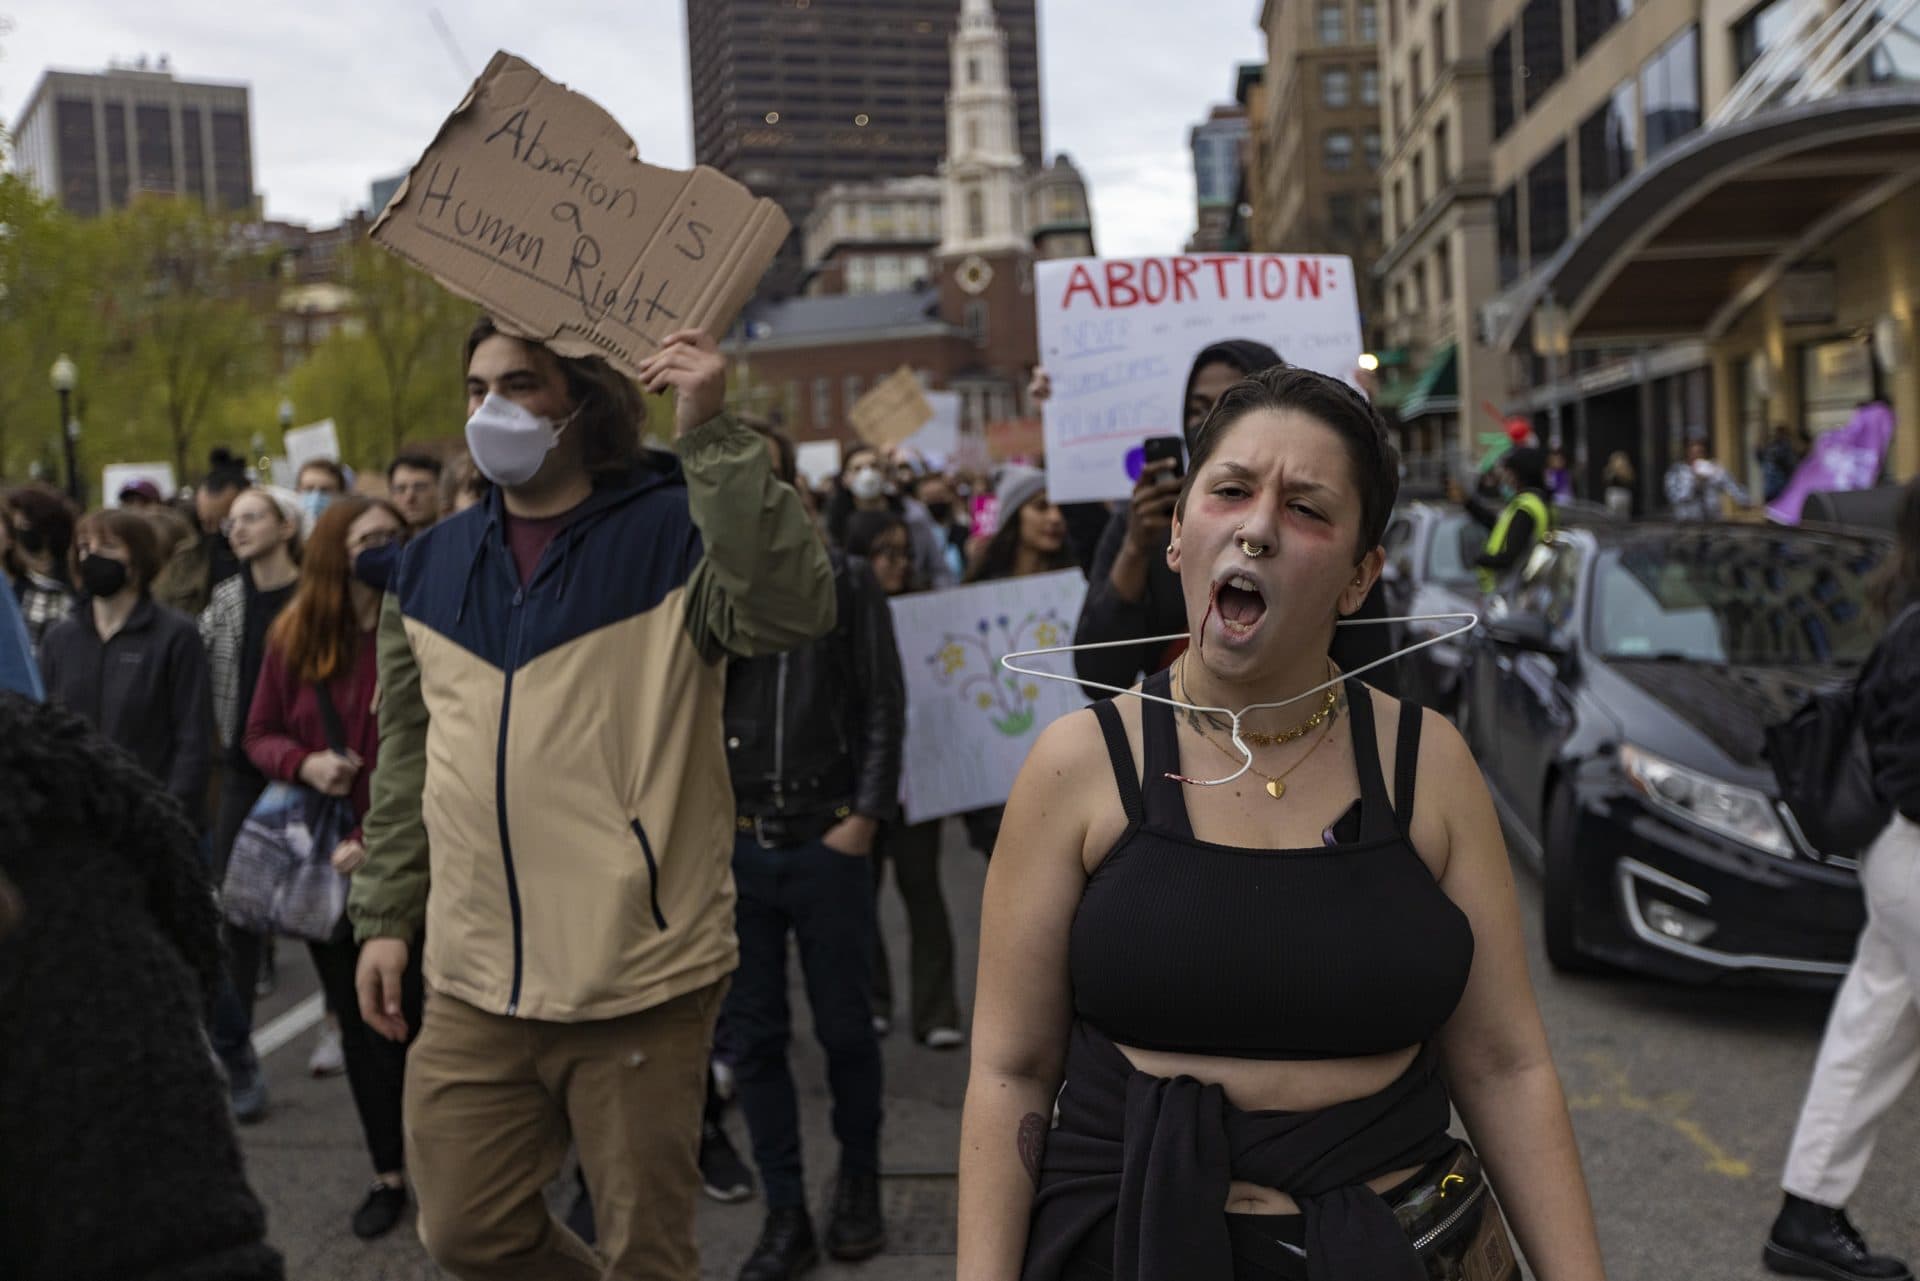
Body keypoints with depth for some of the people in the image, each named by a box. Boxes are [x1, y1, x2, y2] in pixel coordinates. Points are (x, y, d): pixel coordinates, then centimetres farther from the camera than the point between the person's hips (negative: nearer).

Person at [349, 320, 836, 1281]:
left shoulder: (675, 532, -6)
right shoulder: (430, 566, 10)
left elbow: (793, 611, -27)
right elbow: (407, 763, 16)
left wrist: (713, 437, -29)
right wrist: (385, 916, 14)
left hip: (640, 982, -5)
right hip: (476, 986, 5)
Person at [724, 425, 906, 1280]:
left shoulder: (846, 583, 2)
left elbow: (883, 708, 0)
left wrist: (863, 817, -8)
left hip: (826, 841, -2)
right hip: (732, 846, 2)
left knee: (844, 1027, 7)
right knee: (753, 1036, 6)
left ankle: (858, 1182, 29)